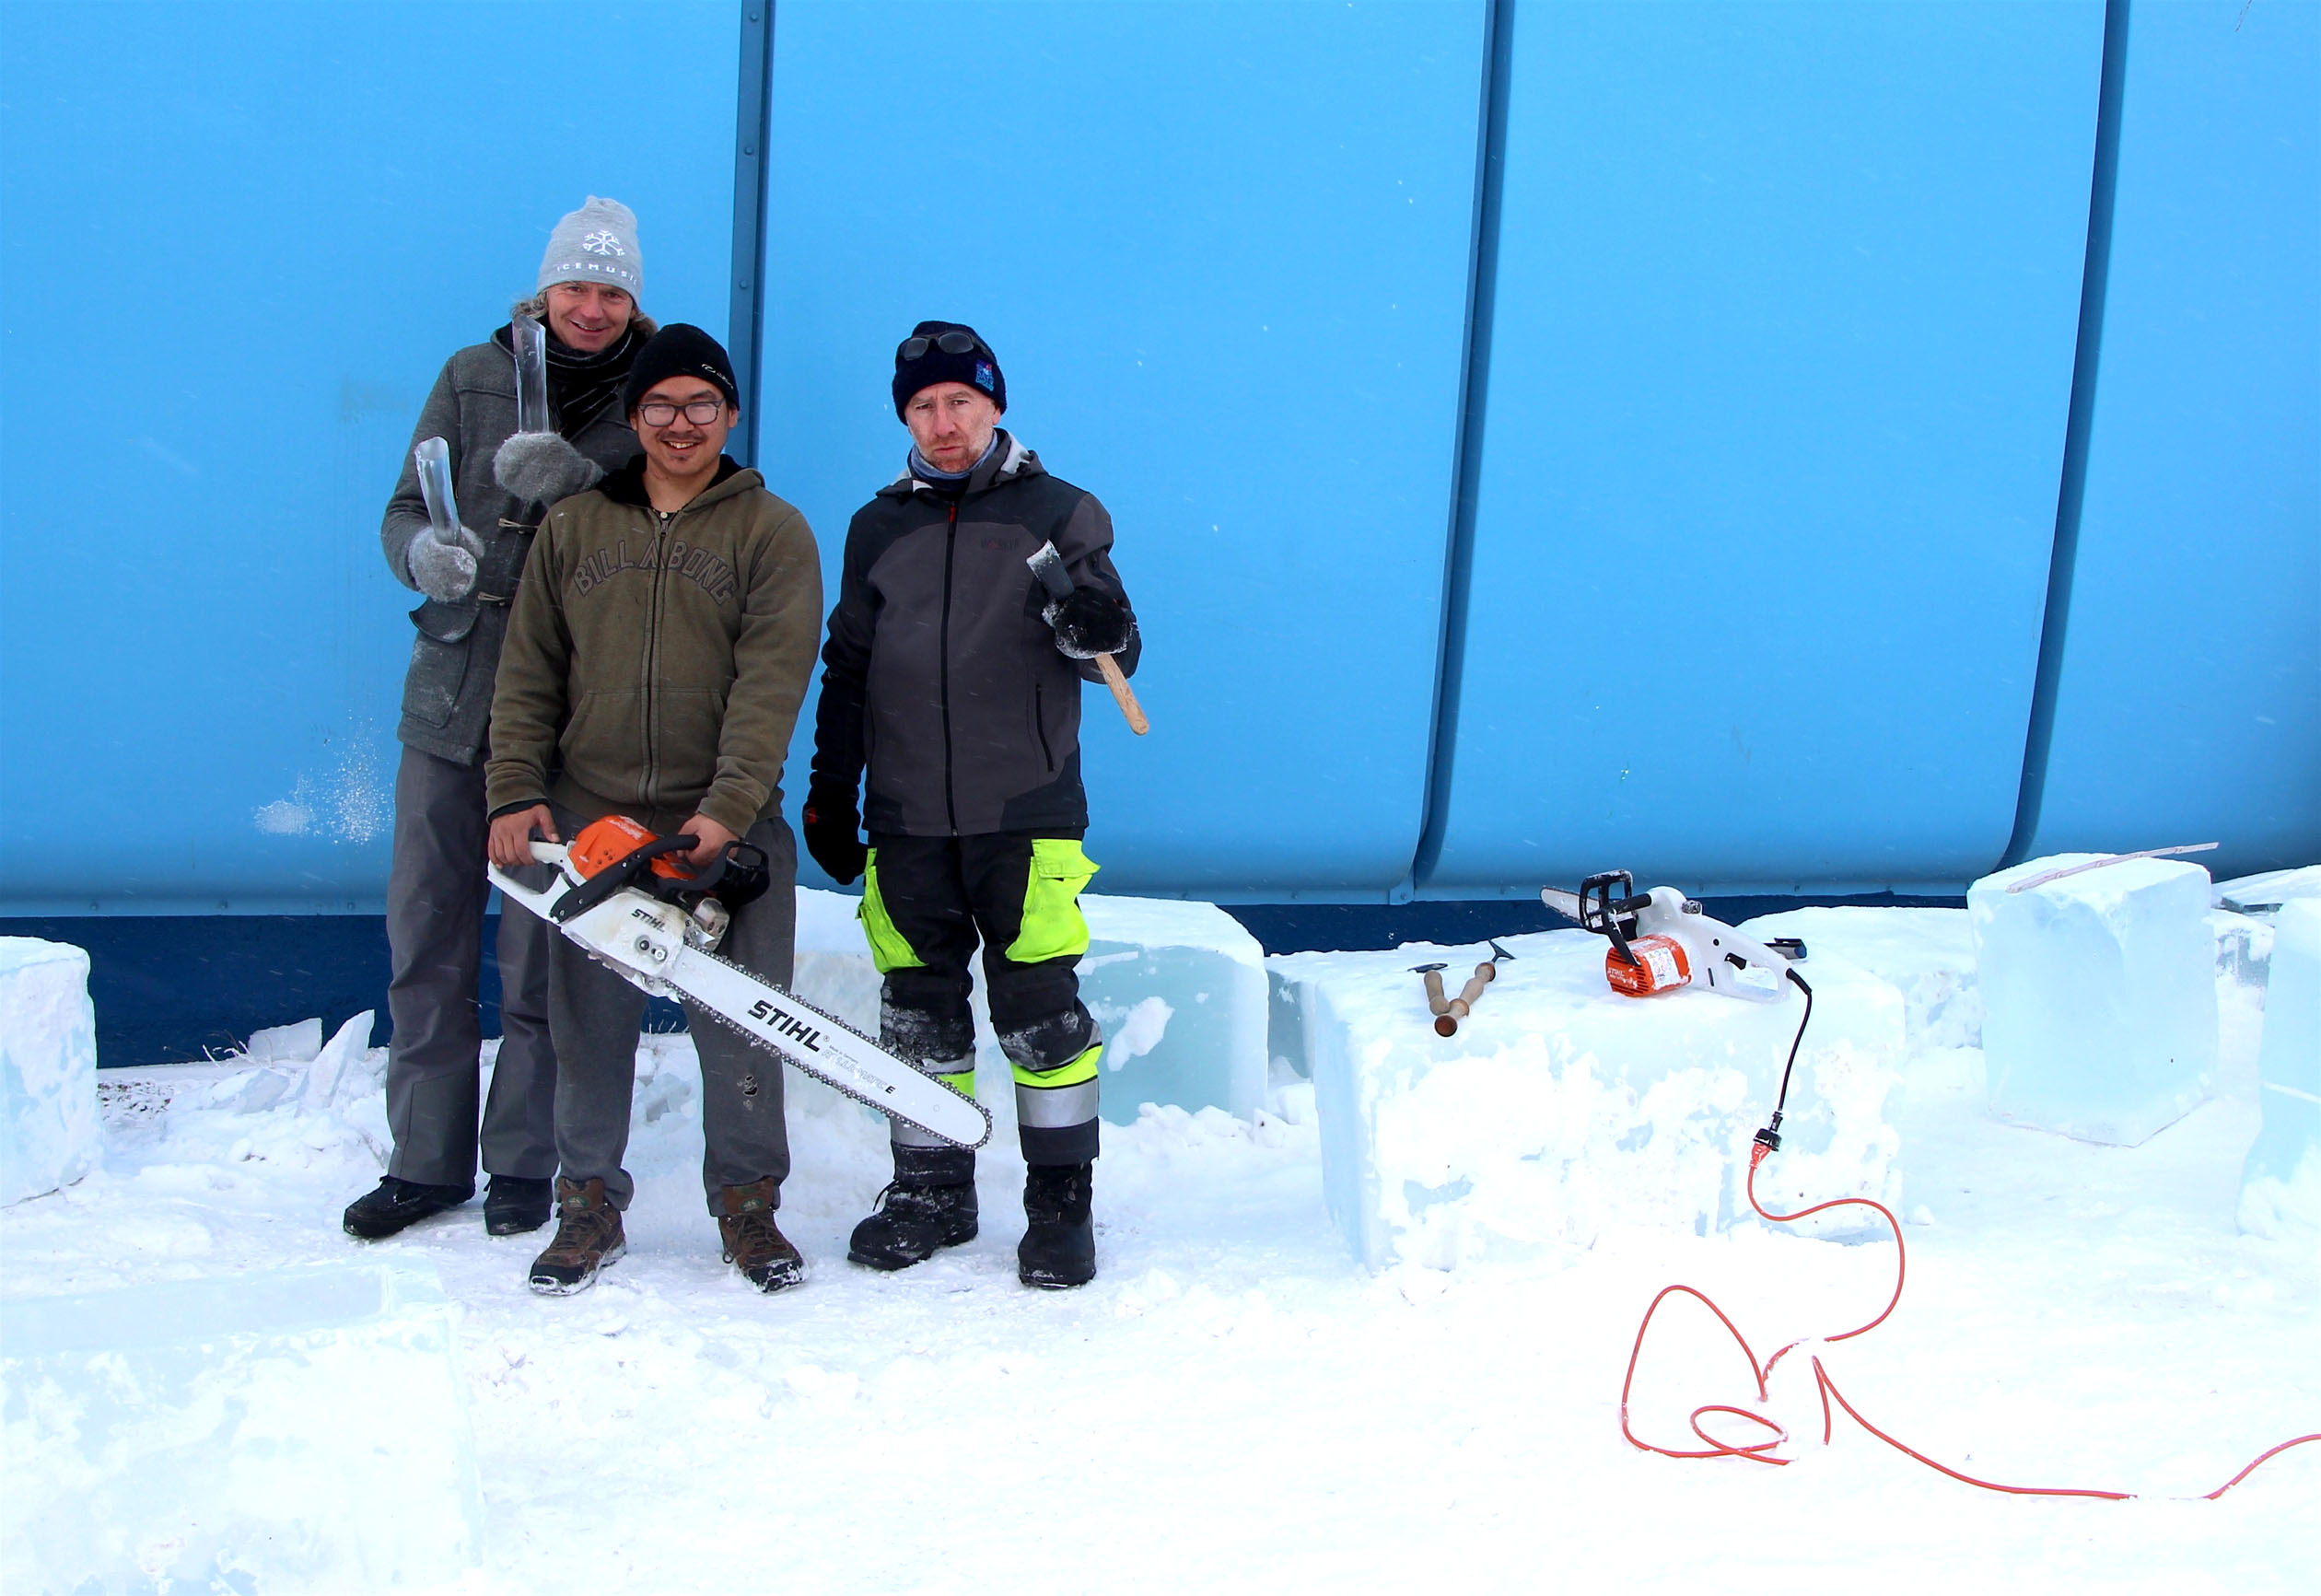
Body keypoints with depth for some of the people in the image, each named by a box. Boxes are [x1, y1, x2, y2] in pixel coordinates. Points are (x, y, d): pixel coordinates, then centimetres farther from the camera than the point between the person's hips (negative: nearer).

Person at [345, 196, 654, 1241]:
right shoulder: (473, 379, 8)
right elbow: (406, 510, 7)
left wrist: (578, 482, -24)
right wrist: (426, 553, -15)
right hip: (450, 695, 3)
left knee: (542, 955, 2)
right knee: (425, 940, 8)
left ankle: (524, 1164, 17)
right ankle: (425, 1160, 20)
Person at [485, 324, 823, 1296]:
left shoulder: (771, 533, 2)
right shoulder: (573, 530, 11)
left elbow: (770, 684, -10)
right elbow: (527, 677, 9)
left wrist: (728, 810, -20)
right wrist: (515, 793, -4)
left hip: (727, 832, -2)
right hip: (590, 826, 3)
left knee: (741, 1032, 2)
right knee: (588, 1032, 9)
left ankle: (748, 1206, 18)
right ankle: (590, 1208, 23)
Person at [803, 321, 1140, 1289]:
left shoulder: (1060, 513, 3)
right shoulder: (879, 528, 12)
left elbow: (1114, 654, 0)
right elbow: (847, 671, 17)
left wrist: (1096, 626, -23)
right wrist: (830, 792, 14)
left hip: (1026, 815, -3)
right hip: (907, 820, 3)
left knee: (1040, 1010, -2)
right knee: (918, 1014, 8)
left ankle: (1061, 1202, 8)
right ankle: (930, 1192, 21)